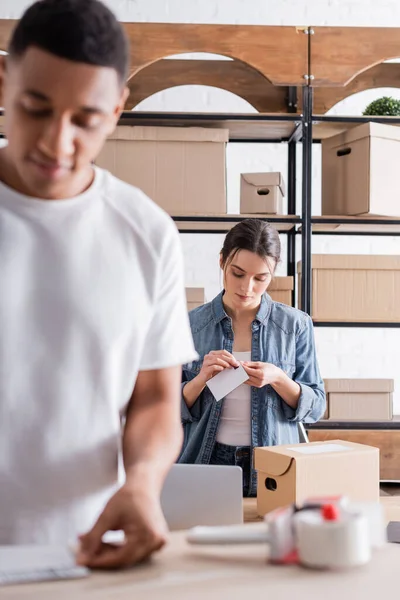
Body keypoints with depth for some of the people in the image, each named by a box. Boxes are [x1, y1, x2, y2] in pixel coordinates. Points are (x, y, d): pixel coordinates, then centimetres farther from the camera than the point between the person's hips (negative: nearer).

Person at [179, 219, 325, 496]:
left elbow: (315, 407, 3)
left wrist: (277, 379, -13)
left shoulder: (295, 324, 0)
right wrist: (202, 379, -13)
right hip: (206, 463, 0)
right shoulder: (191, 324, 1)